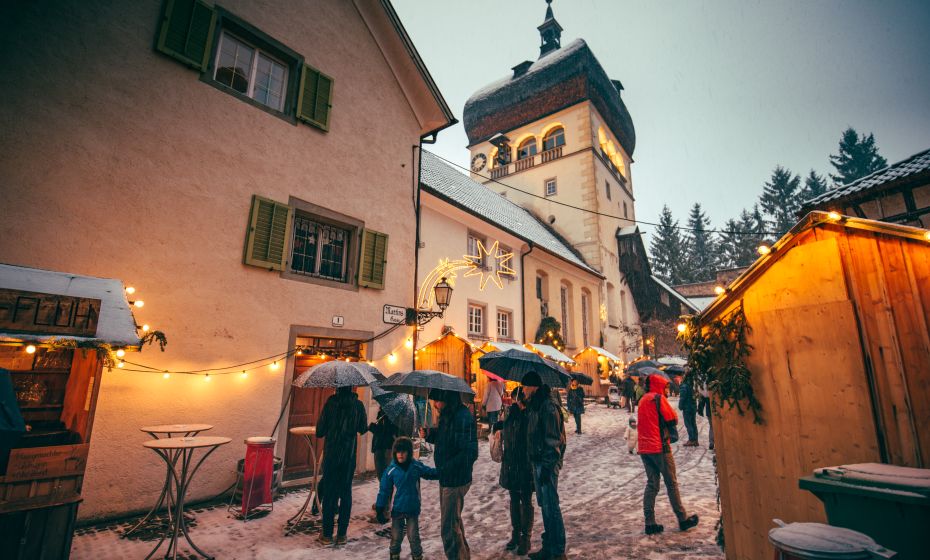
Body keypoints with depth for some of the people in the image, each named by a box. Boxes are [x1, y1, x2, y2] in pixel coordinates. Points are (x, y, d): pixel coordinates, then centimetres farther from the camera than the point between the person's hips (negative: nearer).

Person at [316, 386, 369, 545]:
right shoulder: (358, 404, -4)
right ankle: (342, 534, 17)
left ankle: (327, 534, 18)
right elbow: (363, 429, 6)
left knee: (329, 492, 10)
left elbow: (320, 431, -9)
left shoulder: (331, 402, -10)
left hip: (331, 454, -1)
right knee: (346, 493, 11)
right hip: (349, 455, 1)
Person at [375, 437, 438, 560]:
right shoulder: (391, 470, -12)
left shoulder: (417, 466, -9)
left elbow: (431, 473, 7)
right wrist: (380, 508, -4)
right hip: (397, 509, 0)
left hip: (413, 509, 0)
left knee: (413, 536, 7)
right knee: (396, 536, 13)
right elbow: (384, 491, -5)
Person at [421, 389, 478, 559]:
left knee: (449, 529, 3)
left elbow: (470, 454, -29)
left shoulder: (463, 418, -26)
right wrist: (429, 434, -3)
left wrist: (443, 469, -27)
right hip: (447, 479, 10)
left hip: (455, 481, -10)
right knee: (454, 522, 27)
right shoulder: (447, 415, 4)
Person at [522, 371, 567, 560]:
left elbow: (553, 439, -20)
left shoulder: (548, 406, -18)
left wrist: (546, 467, -19)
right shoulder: (534, 405, 11)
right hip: (537, 462, 9)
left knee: (551, 506, 1)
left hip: (547, 463, -9)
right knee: (545, 506, 17)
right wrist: (535, 464, 18)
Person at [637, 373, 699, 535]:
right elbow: (673, 420, -7)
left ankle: (650, 523, 9)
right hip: (659, 447, -6)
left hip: (644, 447, 7)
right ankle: (683, 519, 19)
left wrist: (657, 422, 7)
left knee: (652, 484, 9)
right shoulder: (659, 398, -9)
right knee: (671, 484, 7)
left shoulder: (643, 400, 14)